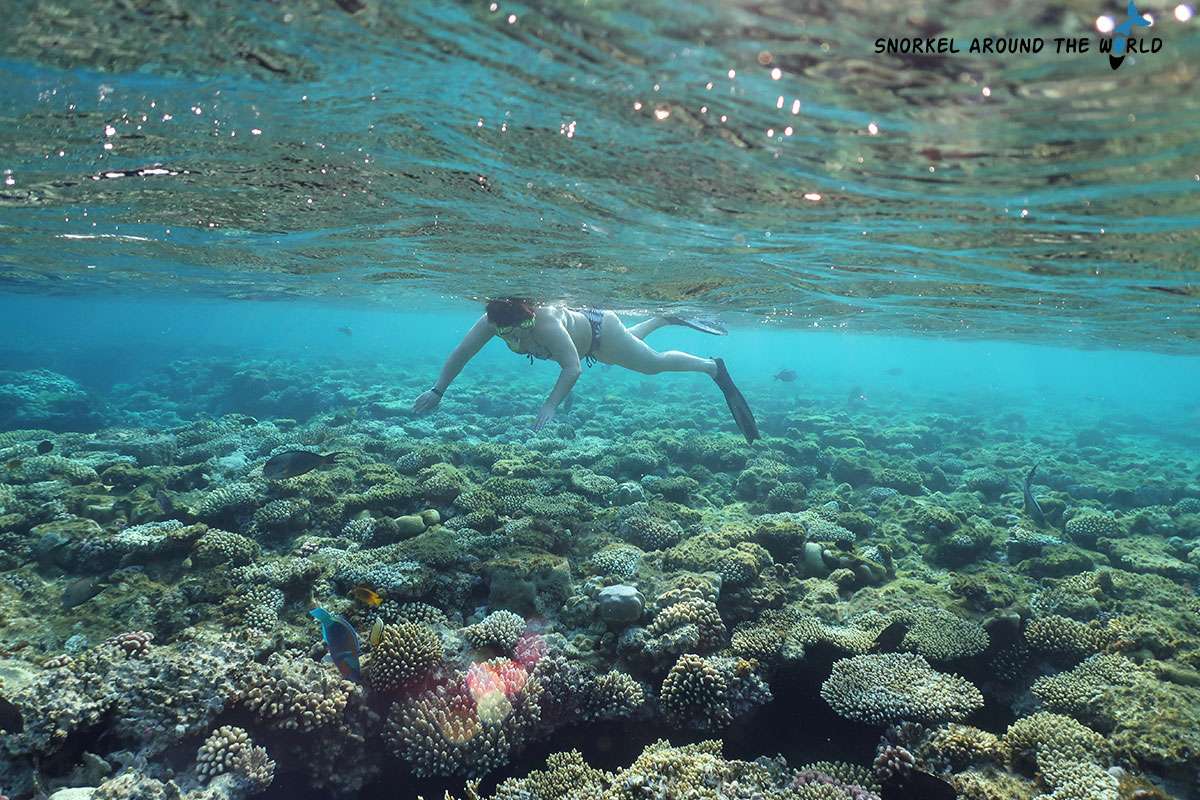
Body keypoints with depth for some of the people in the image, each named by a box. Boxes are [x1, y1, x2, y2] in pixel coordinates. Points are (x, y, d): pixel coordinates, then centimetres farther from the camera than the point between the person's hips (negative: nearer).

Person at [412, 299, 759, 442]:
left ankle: (714, 367, 27)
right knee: (633, 340, 33)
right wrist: (438, 391, -28)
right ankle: (667, 318, 58)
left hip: (598, 330, -7)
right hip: (581, 323, 7)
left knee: (655, 363, 6)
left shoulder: (546, 323, -47)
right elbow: (460, 354, -24)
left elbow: (572, 368, -50)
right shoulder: (492, 320, -30)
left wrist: (550, 405, -56)